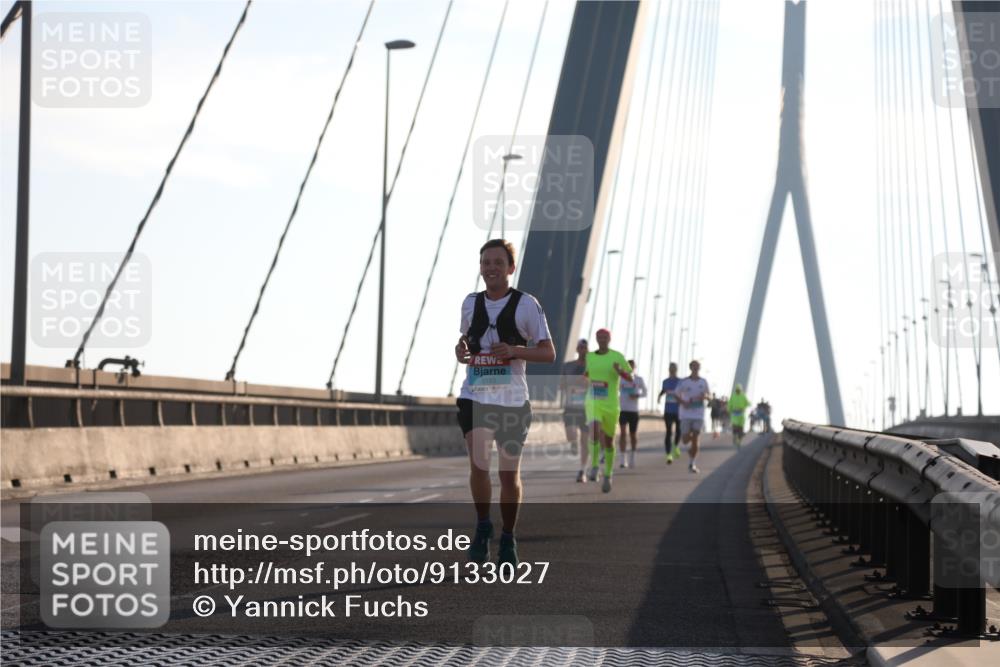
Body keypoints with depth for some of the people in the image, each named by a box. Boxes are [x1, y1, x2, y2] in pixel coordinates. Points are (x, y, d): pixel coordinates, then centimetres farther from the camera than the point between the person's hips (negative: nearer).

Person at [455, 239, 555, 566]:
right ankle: (483, 526, 8)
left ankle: (508, 539, 22)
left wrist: (515, 350, -21)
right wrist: (460, 349, 1)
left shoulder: (526, 304, -4)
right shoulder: (470, 303, 7)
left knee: (509, 473, 6)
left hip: (512, 400, -2)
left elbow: (549, 353, -4)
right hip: (474, 396, 2)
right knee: (478, 463, -15)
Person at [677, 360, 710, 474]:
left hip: (699, 415, 1)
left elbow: (709, 396, 13)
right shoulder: (684, 382, 0)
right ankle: (690, 445, 34)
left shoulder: (703, 382, 5)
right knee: (685, 439, -3)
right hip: (686, 414, -1)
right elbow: (677, 395, 7)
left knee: (695, 439, -6)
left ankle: (692, 463, 2)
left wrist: (705, 396, -11)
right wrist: (683, 402, -13)